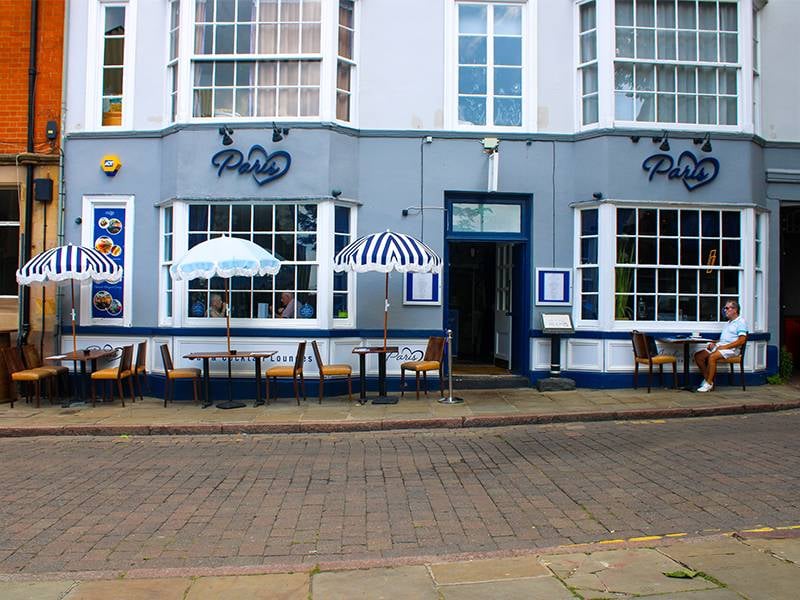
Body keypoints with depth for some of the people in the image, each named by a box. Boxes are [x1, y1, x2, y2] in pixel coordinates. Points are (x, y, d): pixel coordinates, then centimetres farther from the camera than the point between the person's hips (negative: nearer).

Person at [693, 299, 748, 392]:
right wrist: (713, 343, 7)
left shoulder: (740, 321, -3)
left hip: (732, 348, -9)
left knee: (712, 357, -34)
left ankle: (709, 384, -26)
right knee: (698, 356, -9)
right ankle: (707, 379, -8)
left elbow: (742, 340, -15)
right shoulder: (728, 322, 26)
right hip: (719, 346, 9)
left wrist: (725, 347, -19)